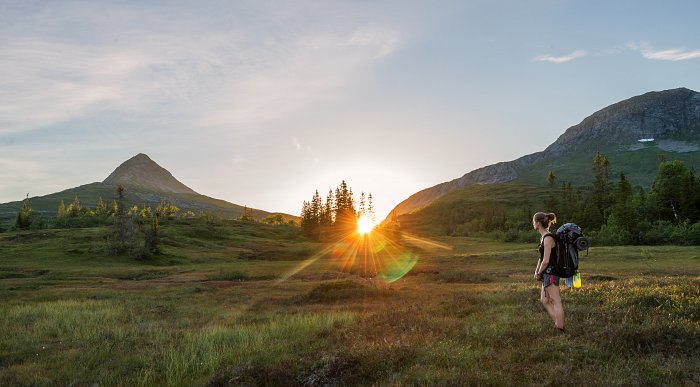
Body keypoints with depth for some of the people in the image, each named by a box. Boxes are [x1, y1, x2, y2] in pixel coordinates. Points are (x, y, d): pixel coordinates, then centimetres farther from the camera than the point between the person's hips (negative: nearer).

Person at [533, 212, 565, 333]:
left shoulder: (548, 238, -19)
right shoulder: (543, 237, 11)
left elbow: (546, 261, -21)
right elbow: (541, 257, 17)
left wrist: (539, 274, -8)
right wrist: (536, 271, 6)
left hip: (551, 273, -10)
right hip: (547, 274, 10)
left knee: (556, 302, -4)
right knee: (544, 301, 16)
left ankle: (561, 331, 2)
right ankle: (558, 324, 22)